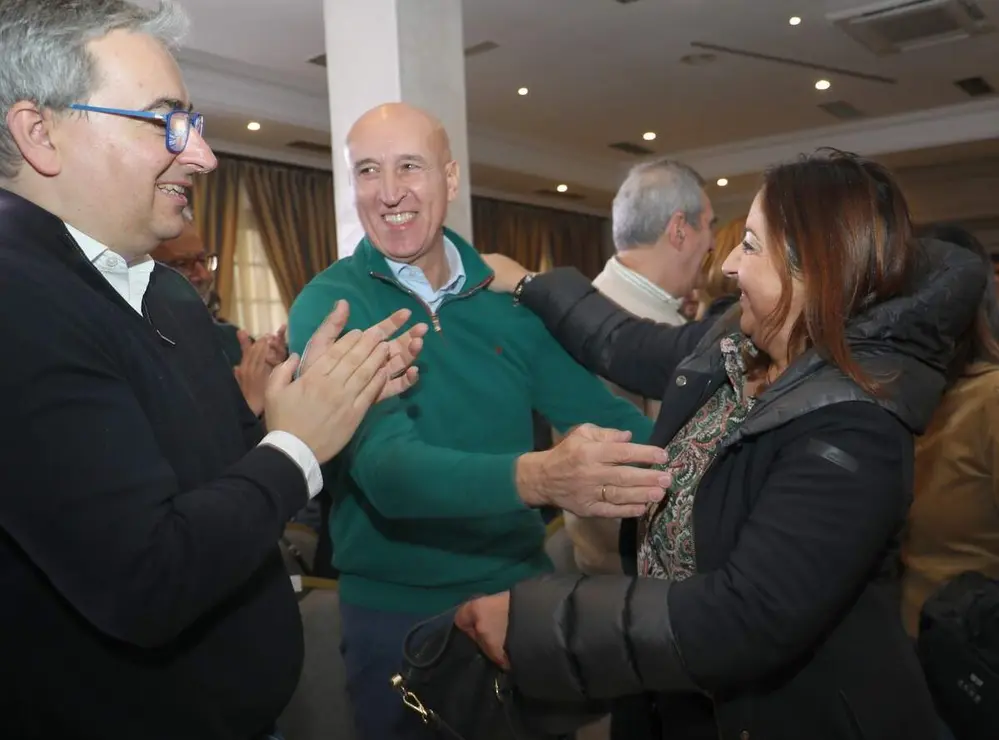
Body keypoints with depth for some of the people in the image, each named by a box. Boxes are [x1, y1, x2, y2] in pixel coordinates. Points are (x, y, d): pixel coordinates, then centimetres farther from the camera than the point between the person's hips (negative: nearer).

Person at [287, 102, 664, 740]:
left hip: (522, 588, 4)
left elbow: (602, 414, -3)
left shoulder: (508, 295, -2)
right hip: (398, 612, -3)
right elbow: (384, 465, -27)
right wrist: (534, 477, -43)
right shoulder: (329, 306, -14)